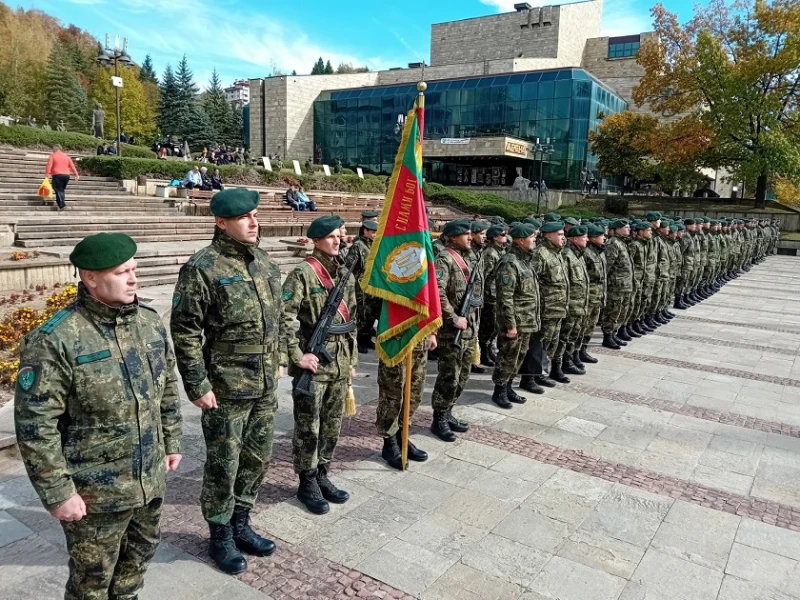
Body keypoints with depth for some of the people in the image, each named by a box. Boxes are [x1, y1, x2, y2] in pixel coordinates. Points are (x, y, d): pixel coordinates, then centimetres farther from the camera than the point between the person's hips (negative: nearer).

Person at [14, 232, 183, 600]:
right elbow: (35, 426, -18)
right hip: (95, 491, -6)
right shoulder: (55, 340, -21)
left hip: (150, 479, 6)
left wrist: (171, 442, 13)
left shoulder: (150, 322, -1)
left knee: (141, 553, 25)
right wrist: (57, 492, -16)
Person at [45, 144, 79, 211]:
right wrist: (76, 174, 9)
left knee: (58, 190, -6)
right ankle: (59, 203, 18)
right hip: (66, 175, 5)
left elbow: (49, 166, -10)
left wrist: (47, 174, -12)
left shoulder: (52, 156, 0)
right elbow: (72, 166, 10)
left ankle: (62, 204, -18)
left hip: (57, 175, -5)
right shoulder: (67, 156, 14)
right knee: (62, 189, 17)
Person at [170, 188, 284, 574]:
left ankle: (240, 525, 37)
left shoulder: (267, 264, 7)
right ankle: (221, 537, 28)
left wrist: (279, 361, 15)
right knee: (223, 467, 8)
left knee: (257, 461, 17)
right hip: (226, 390, -6)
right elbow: (184, 331, -13)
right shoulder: (202, 267, -13)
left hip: (266, 387, 7)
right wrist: (197, 386, -14)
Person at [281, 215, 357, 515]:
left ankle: (322, 476, 31)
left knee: (332, 425, 15)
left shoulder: (345, 274, 11)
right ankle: (307, 484, 20)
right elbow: (284, 316, -17)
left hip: (339, 362, 7)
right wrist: (297, 356, -18)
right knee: (308, 428, 5)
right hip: (313, 362, -7)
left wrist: (352, 359, 16)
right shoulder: (303, 273, -11)